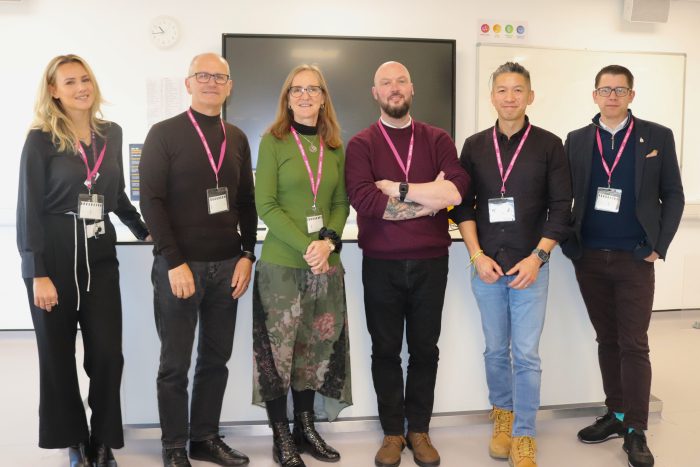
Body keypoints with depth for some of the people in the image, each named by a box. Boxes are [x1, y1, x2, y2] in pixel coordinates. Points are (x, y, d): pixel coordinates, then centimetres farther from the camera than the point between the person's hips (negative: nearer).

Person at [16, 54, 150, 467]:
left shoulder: (112, 134, 8)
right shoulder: (41, 140, -6)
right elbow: (29, 209, -8)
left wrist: (146, 231, 16)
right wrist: (38, 273, -13)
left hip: (100, 256, 3)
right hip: (54, 257, -3)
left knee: (108, 352, 0)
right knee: (58, 353, 8)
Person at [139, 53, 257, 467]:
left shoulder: (237, 138, 12)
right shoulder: (164, 134, -2)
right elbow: (151, 201, -8)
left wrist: (247, 255, 3)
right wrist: (175, 262, -15)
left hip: (227, 265, 4)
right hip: (180, 264, -4)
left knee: (216, 359, 11)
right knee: (176, 363, 6)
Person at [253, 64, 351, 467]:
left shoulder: (336, 146, 9)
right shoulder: (273, 141, -2)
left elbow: (342, 203, 9)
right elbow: (265, 205, -8)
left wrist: (328, 242, -10)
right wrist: (306, 246, -17)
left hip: (326, 264, 4)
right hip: (281, 263, -4)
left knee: (316, 348, 11)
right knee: (279, 348, 3)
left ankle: (306, 427, 26)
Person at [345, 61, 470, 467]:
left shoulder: (437, 139, 5)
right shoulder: (361, 144, 0)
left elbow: (457, 190, -12)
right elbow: (362, 199, -17)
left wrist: (397, 188, -14)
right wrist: (427, 197, -14)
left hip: (430, 261, 1)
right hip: (381, 264, -1)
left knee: (425, 349, 11)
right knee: (386, 350, 9)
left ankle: (419, 429, 26)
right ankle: (392, 432, 24)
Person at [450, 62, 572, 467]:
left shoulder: (549, 145, 1)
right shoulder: (475, 146, 6)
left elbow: (561, 208, -2)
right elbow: (463, 205, 5)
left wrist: (536, 258, -11)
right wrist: (477, 256, -6)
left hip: (530, 266, -2)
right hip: (486, 265, 2)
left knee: (526, 354, 0)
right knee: (496, 350, 12)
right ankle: (502, 415, 33)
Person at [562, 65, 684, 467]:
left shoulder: (658, 137, 2)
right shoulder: (577, 140, 7)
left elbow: (673, 196, 2)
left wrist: (659, 247, -5)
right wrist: (568, 244, -2)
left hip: (635, 258, -2)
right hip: (589, 258, 2)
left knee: (634, 344, 0)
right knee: (607, 340, 11)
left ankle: (636, 432, 8)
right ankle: (616, 415, 24)